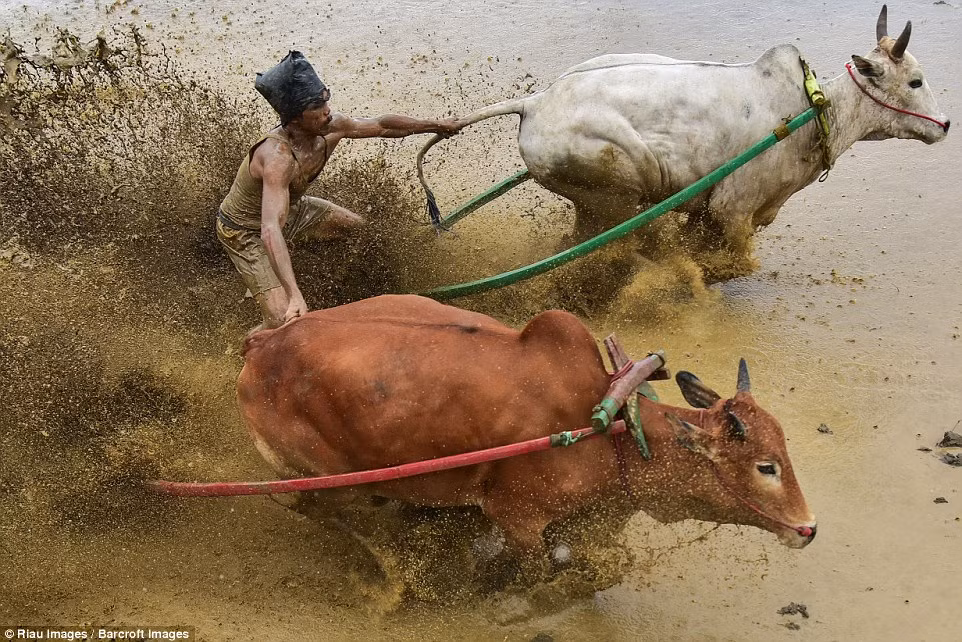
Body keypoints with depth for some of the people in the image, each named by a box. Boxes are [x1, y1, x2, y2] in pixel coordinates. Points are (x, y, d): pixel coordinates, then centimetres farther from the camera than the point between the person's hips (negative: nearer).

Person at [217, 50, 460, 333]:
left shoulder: (331, 127, -19)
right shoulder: (277, 158, -42)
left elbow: (382, 126, 1)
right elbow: (271, 232, -52)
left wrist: (437, 125, 11)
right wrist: (295, 297, -61)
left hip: (290, 209, 8)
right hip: (246, 231, -8)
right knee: (287, 320, -18)